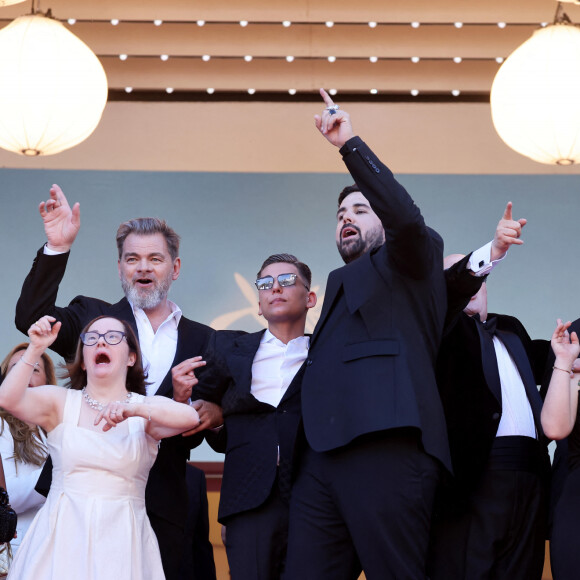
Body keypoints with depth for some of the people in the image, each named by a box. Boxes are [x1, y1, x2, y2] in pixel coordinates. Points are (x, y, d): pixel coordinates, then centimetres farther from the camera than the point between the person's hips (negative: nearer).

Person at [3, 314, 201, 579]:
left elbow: (190, 417, -15)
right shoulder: (60, 401, 8)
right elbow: (8, 398, -8)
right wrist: (35, 349, -15)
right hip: (63, 535, 0)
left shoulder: (147, 409, 5)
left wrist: (133, 409, -28)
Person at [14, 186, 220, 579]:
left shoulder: (201, 340, 12)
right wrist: (58, 247, -18)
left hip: (160, 506, 2)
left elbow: (195, 432, 12)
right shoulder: (93, 318, 8)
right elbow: (32, 318, -10)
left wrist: (214, 414, -12)